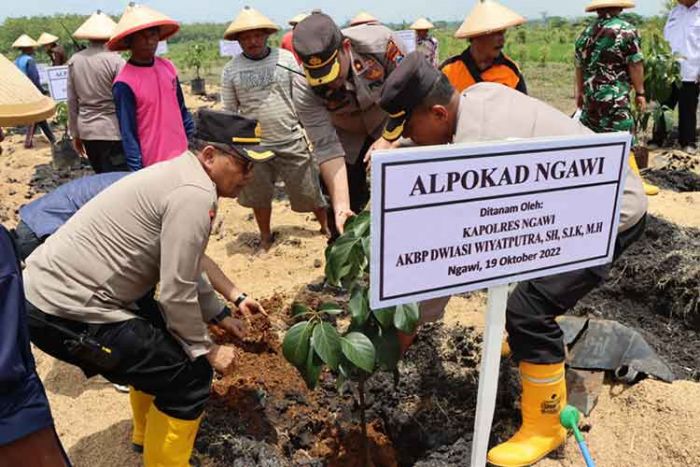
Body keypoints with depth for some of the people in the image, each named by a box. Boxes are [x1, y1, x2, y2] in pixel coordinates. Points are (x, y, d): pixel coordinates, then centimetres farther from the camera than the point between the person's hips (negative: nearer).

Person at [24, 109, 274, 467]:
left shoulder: (178, 176, 11)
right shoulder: (195, 194, -20)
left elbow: (179, 269, 19)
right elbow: (177, 293, -18)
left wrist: (220, 315, 21)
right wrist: (206, 350, -3)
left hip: (51, 285, 11)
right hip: (66, 311, -11)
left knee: (157, 339, 28)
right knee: (189, 373, -4)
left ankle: (149, 434, 46)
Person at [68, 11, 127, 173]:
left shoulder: (74, 61, 5)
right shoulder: (115, 60, -12)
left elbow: (72, 101, 10)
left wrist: (75, 133, 18)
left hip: (86, 131, 6)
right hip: (112, 131, -6)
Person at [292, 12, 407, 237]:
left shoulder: (380, 42, -31)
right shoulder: (304, 89, -28)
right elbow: (327, 148, -27)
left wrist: (388, 139, -28)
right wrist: (341, 207, -34)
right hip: (347, 139, 1)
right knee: (343, 217, -1)